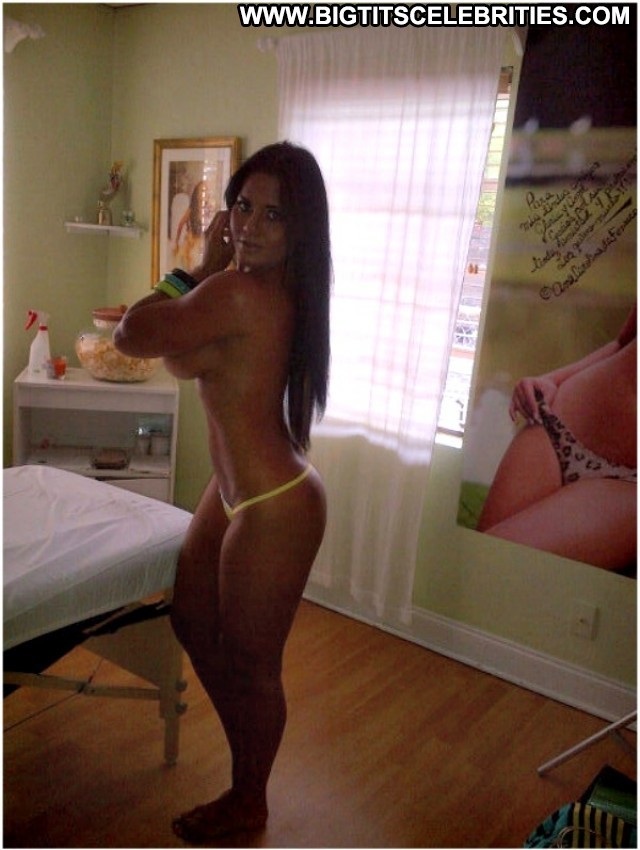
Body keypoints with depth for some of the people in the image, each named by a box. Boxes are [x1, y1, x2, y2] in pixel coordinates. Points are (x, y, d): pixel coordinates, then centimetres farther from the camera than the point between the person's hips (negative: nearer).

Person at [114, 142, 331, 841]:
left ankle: (247, 803, 40)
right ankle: (249, 757, 47)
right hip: (235, 490, 10)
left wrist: (202, 268, -6)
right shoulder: (268, 288, 4)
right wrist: (209, 270, -4)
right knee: (192, 622, 24)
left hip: (273, 507, -10)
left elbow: (131, 335, -17)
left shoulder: (240, 293, -25)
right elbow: (181, 363, 8)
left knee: (248, 664, 11)